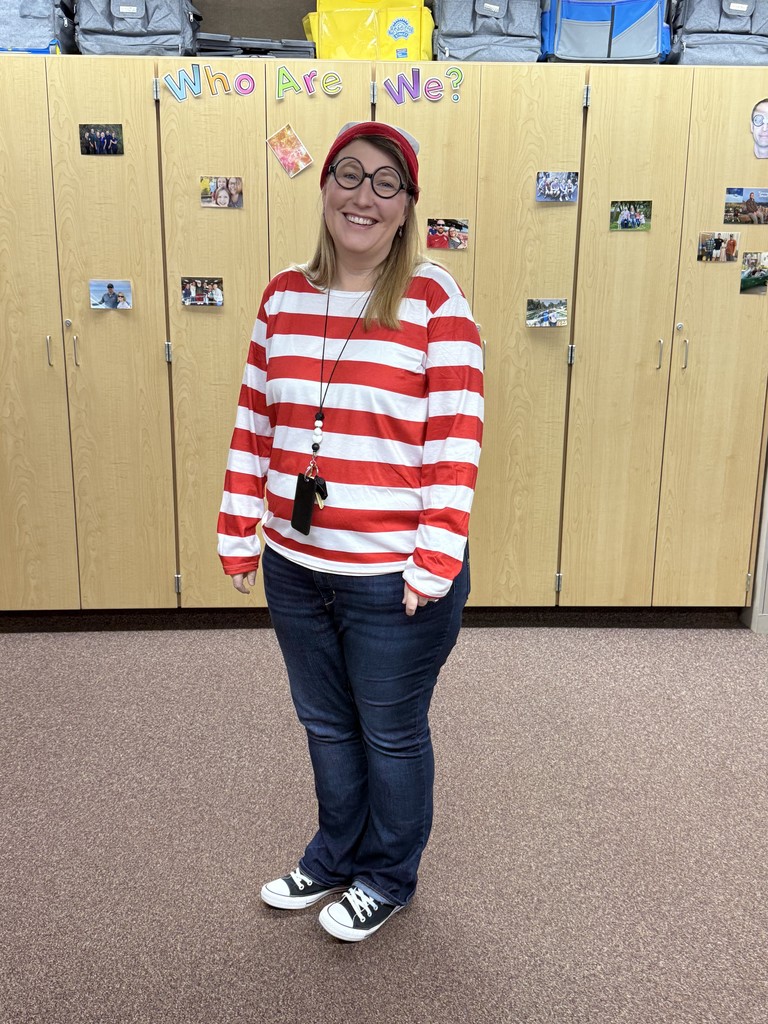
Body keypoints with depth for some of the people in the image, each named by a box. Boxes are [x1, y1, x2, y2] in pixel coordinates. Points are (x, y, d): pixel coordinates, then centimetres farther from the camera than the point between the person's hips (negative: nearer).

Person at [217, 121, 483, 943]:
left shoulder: (434, 301, -11)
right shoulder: (283, 296, 4)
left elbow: (457, 441, -13)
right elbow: (254, 424, 7)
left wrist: (435, 565, -15)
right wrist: (239, 536, 6)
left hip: (395, 578, -5)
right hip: (294, 567, 5)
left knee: (392, 734, 15)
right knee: (325, 723, 22)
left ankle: (388, 877, 40)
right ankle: (335, 854, 48)